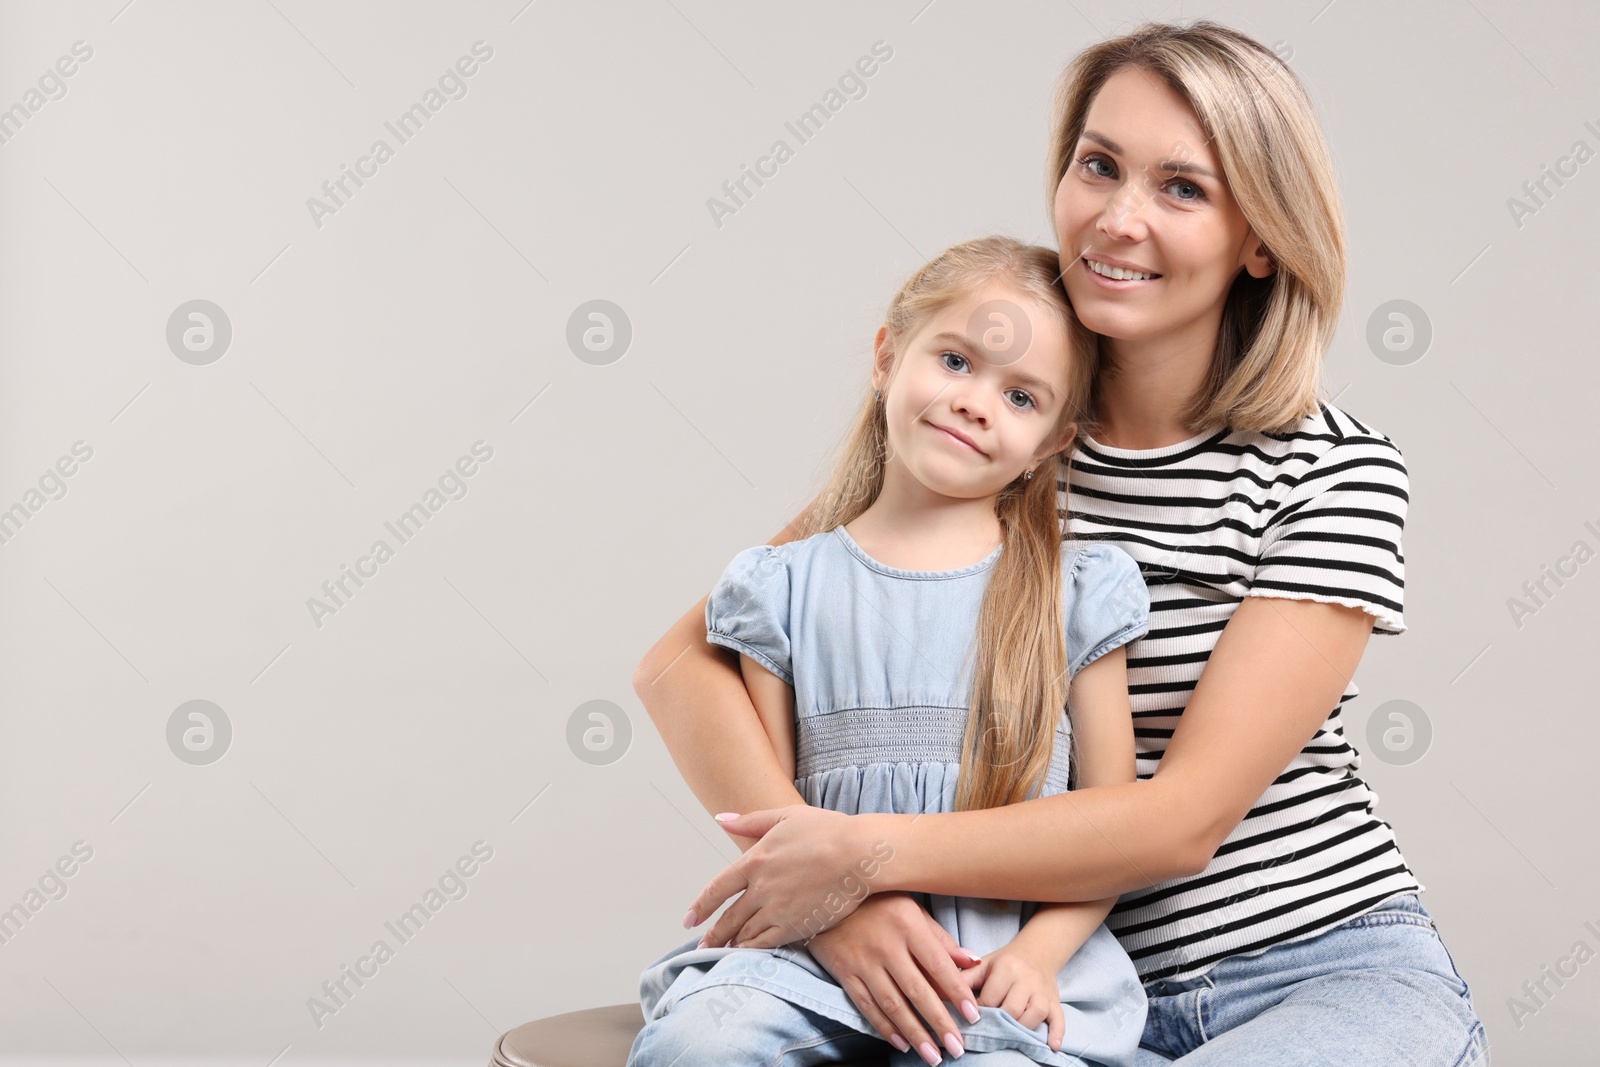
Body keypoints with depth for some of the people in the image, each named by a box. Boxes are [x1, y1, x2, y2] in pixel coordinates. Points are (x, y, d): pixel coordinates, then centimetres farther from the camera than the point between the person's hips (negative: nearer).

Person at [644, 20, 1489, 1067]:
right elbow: (682, 665, -6)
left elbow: (1185, 818, -15)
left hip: (1327, 971, -2)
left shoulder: (1336, 472, -7)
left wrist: (865, 852, -21)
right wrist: (832, 898, -22)